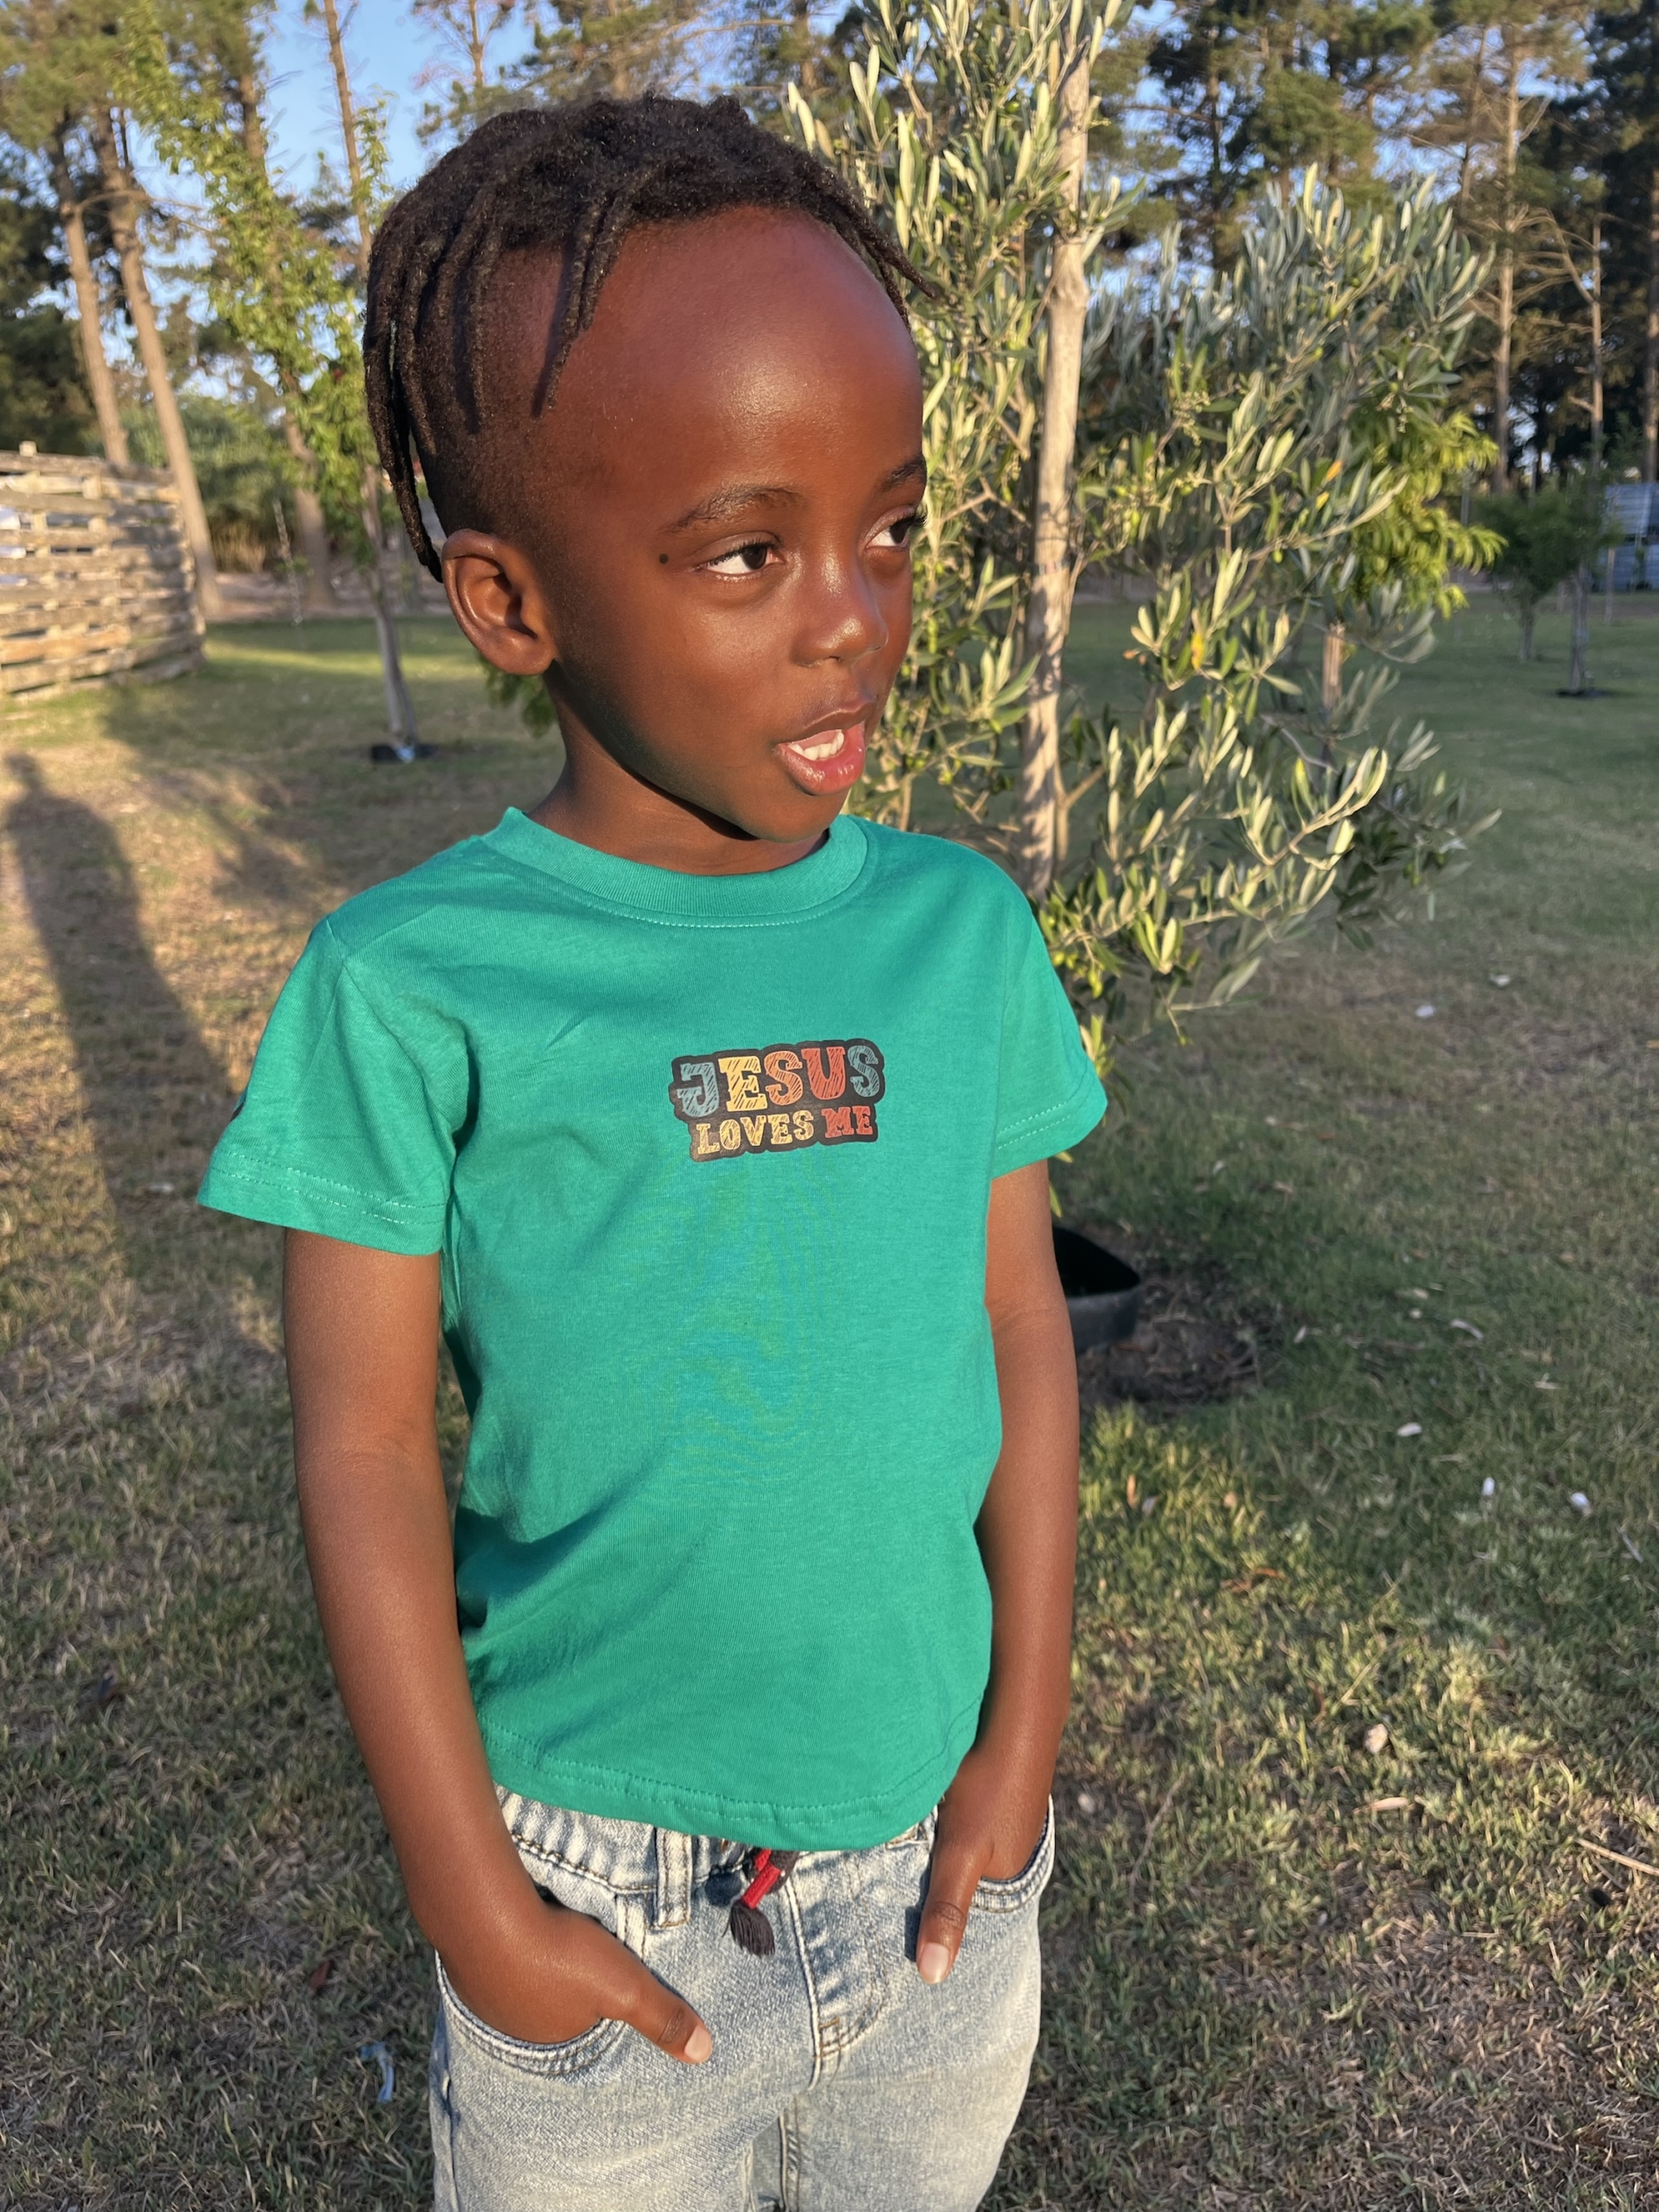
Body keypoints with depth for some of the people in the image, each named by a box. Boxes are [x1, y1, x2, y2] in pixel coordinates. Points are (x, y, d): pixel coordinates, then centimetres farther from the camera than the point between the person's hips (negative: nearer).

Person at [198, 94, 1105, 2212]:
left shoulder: (964, 930, -8)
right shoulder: (412, 987, -17)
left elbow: (1020, 1332, -2)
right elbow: (364, 1445, -11)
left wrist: (1024, 1729, -3)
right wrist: (472, 1904, -7)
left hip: (937, 1852, 3)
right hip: (598, 1879, -3)